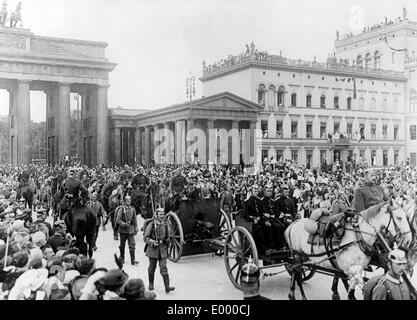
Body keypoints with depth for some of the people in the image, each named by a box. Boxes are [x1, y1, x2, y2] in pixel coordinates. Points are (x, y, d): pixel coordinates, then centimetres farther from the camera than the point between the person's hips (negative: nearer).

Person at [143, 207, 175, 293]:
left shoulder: (165, 225, 2)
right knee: (152, 267, 12)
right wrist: (152, 242, -22)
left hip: (163, 249, 2)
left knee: (163, 268, -5)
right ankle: (151, 284, 32)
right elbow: (145, 237, -9)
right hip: (153, 248, -2)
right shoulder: (151, 225, -10)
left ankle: (167, 287, -7)